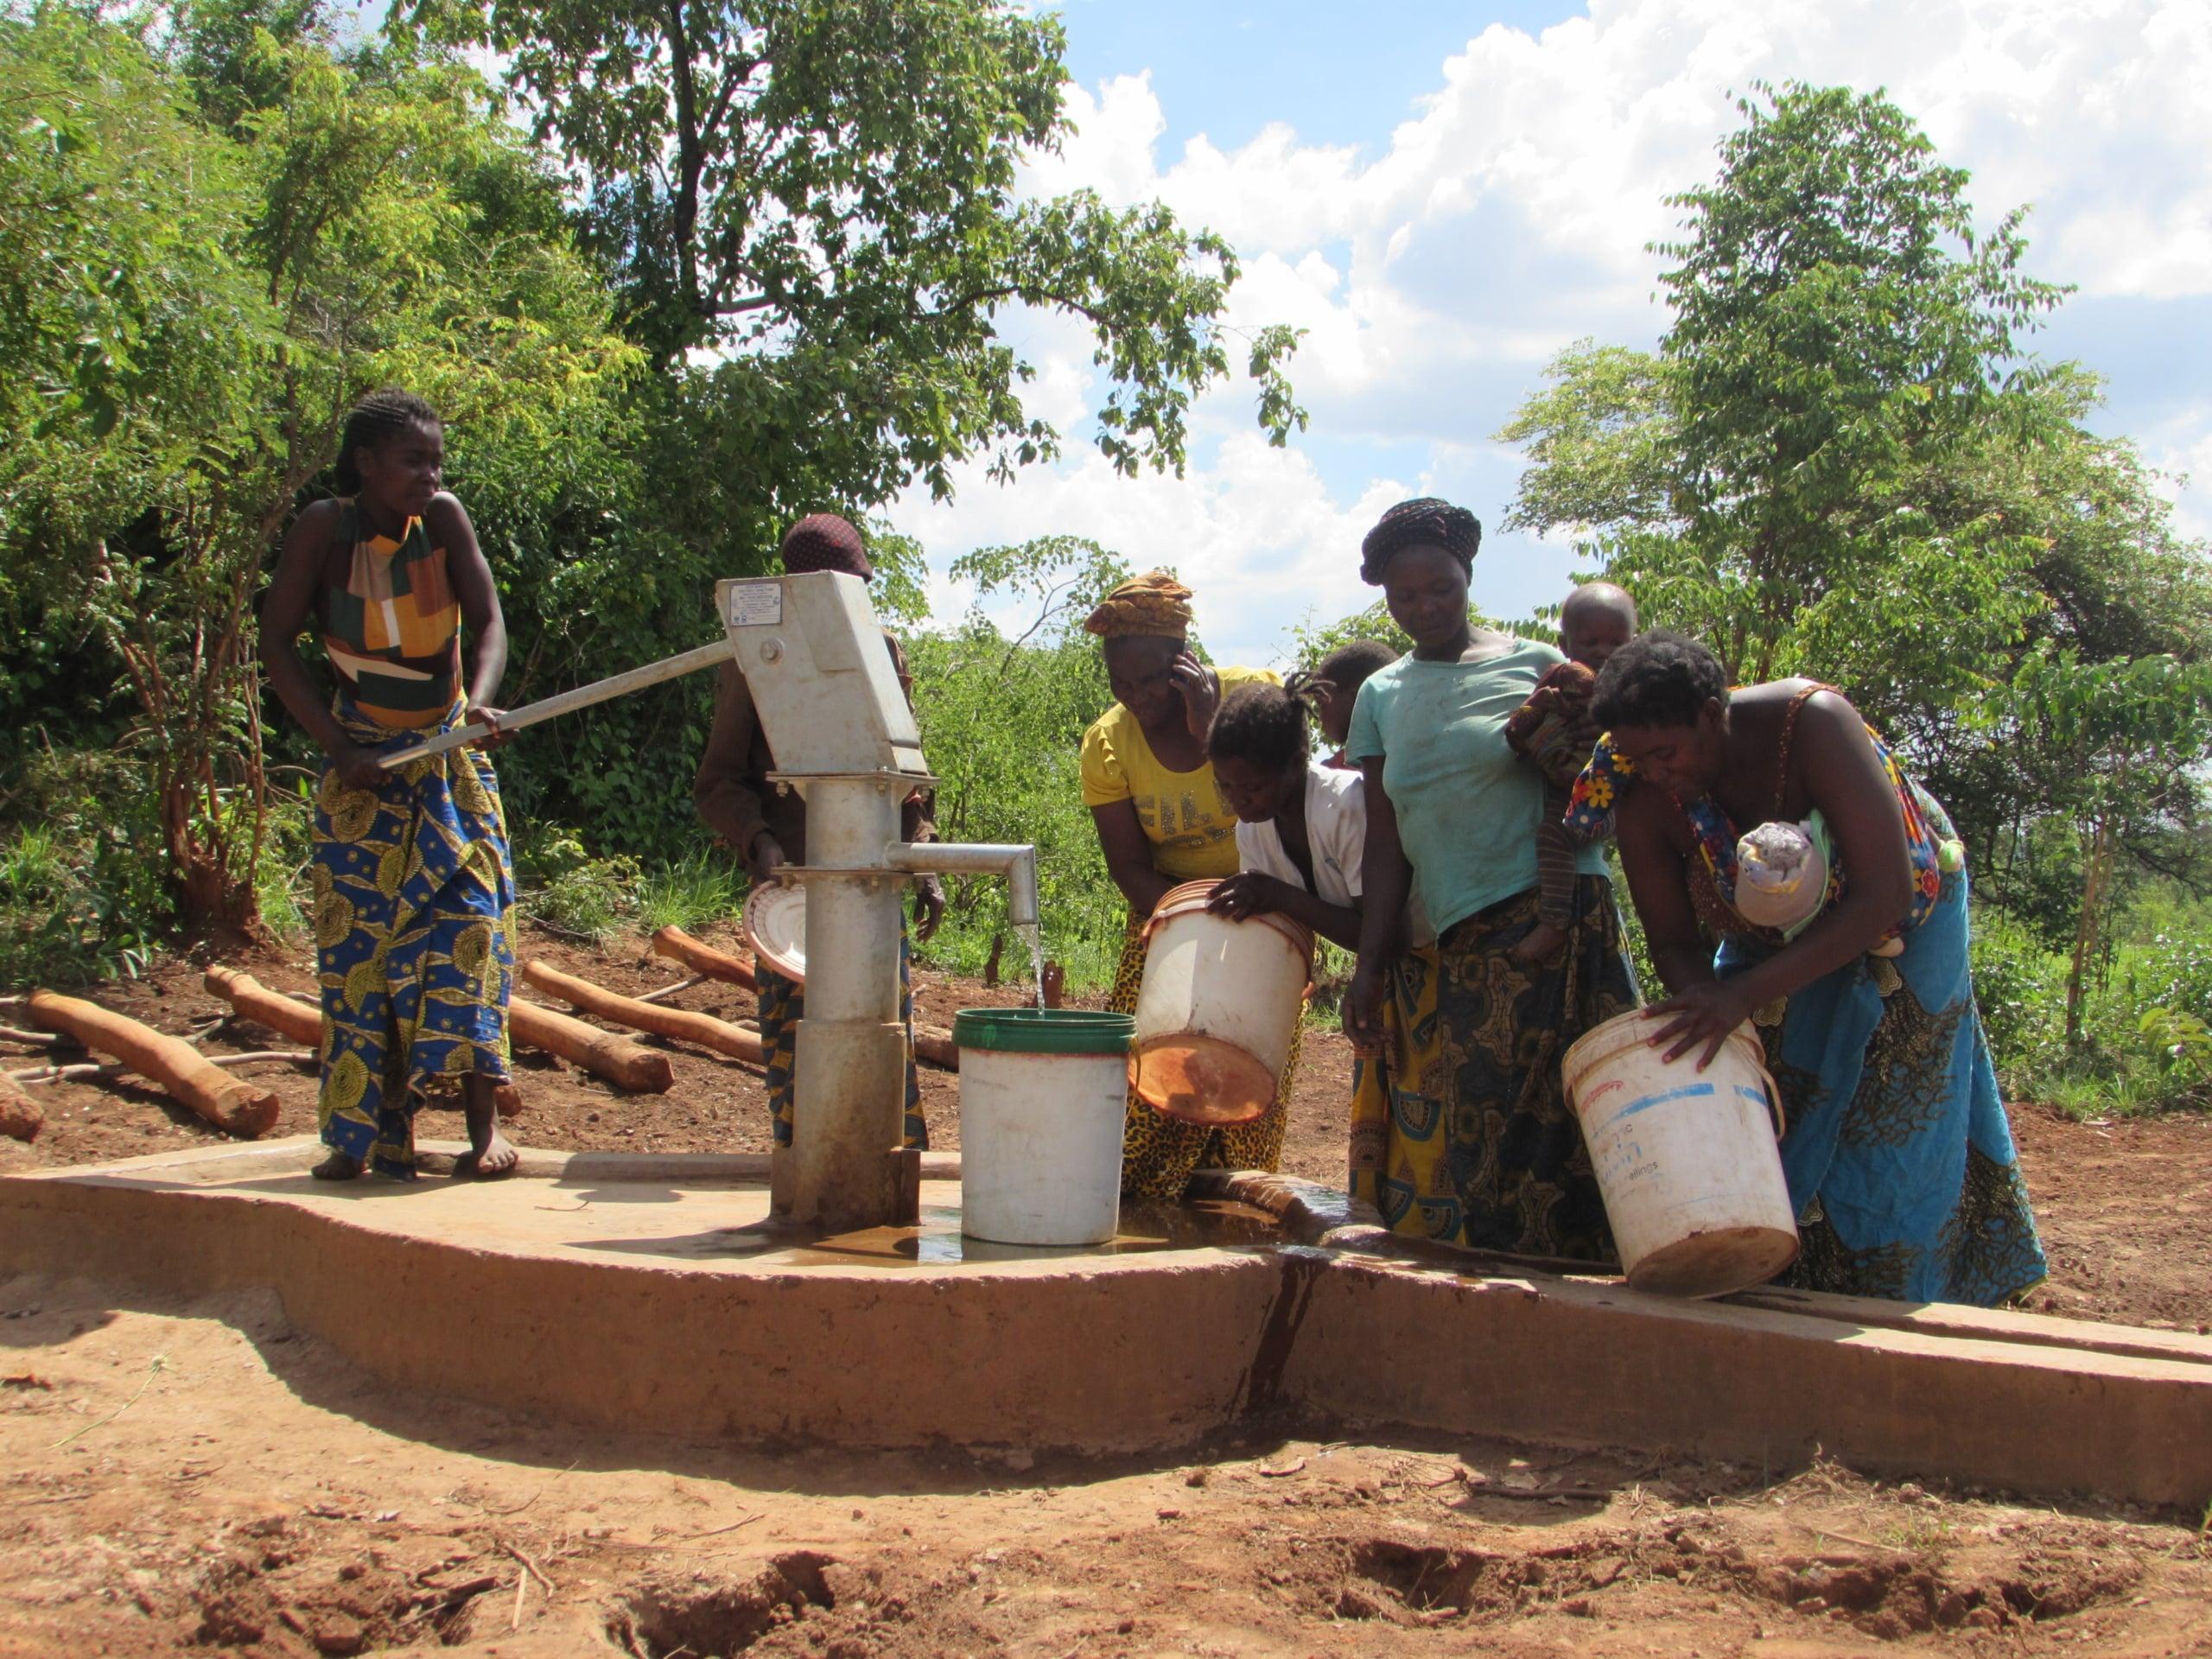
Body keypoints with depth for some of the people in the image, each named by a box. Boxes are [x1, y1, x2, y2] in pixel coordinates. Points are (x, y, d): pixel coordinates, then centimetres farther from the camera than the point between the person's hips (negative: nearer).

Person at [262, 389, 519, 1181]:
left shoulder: (443, 518, -8)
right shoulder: (326, 527, -12)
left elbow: (488, 620, -8)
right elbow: (277, 642, -9)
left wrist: (480, 701, -28)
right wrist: (336, 745, -17)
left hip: (451, 757, 1)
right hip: (362, 764, 0)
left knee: (467, 916, -12)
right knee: (360, 936, -2)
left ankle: (483, 1124, -14)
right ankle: (376, 1131, 2)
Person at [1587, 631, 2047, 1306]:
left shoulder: (1813, 723, -36)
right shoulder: (1643, 802, -24)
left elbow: (1884, 896, -38)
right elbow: (1675, 945, -12)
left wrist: (1747, 993, -45)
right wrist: (1712, 1021, -34)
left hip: (1895, 931, -3)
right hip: (1770, 941, 4)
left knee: (1881, 1141, -6)